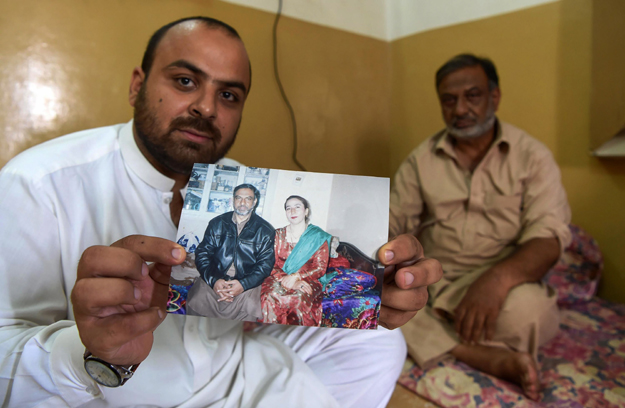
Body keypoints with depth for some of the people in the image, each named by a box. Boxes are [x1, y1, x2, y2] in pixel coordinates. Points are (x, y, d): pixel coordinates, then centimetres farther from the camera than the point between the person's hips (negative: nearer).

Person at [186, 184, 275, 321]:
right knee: (195, 302, -23)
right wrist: (214, 280, -11)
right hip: (213, 280, 2)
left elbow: (266, 264, 2)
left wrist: (243, 284, -15)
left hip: (247, 284, -1)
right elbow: (202, 253, 7)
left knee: (250, 307, -29)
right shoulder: (217, 223, 13)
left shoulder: (265, 230, 8)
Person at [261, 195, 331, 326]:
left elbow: (320, 268, 0)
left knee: (300, 297, -36)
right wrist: (285, 279, -16)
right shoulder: (278, 235, 12)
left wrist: (296, 277, -16)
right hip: (280, 279, 2)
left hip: (307, 281, -1)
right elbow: (272, 265, 4)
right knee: (271, 296, -32)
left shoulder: (318, 237, 6)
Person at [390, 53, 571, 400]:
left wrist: (496, 279, -31)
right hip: (430, 278, 4)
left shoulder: (531, 156, 0)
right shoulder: (421, 159, 7)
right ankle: (492, 358, -26)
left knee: (529, 309, -37)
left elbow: (549, 236, -11)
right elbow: (392, 222, 5)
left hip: (501, 278, -3)